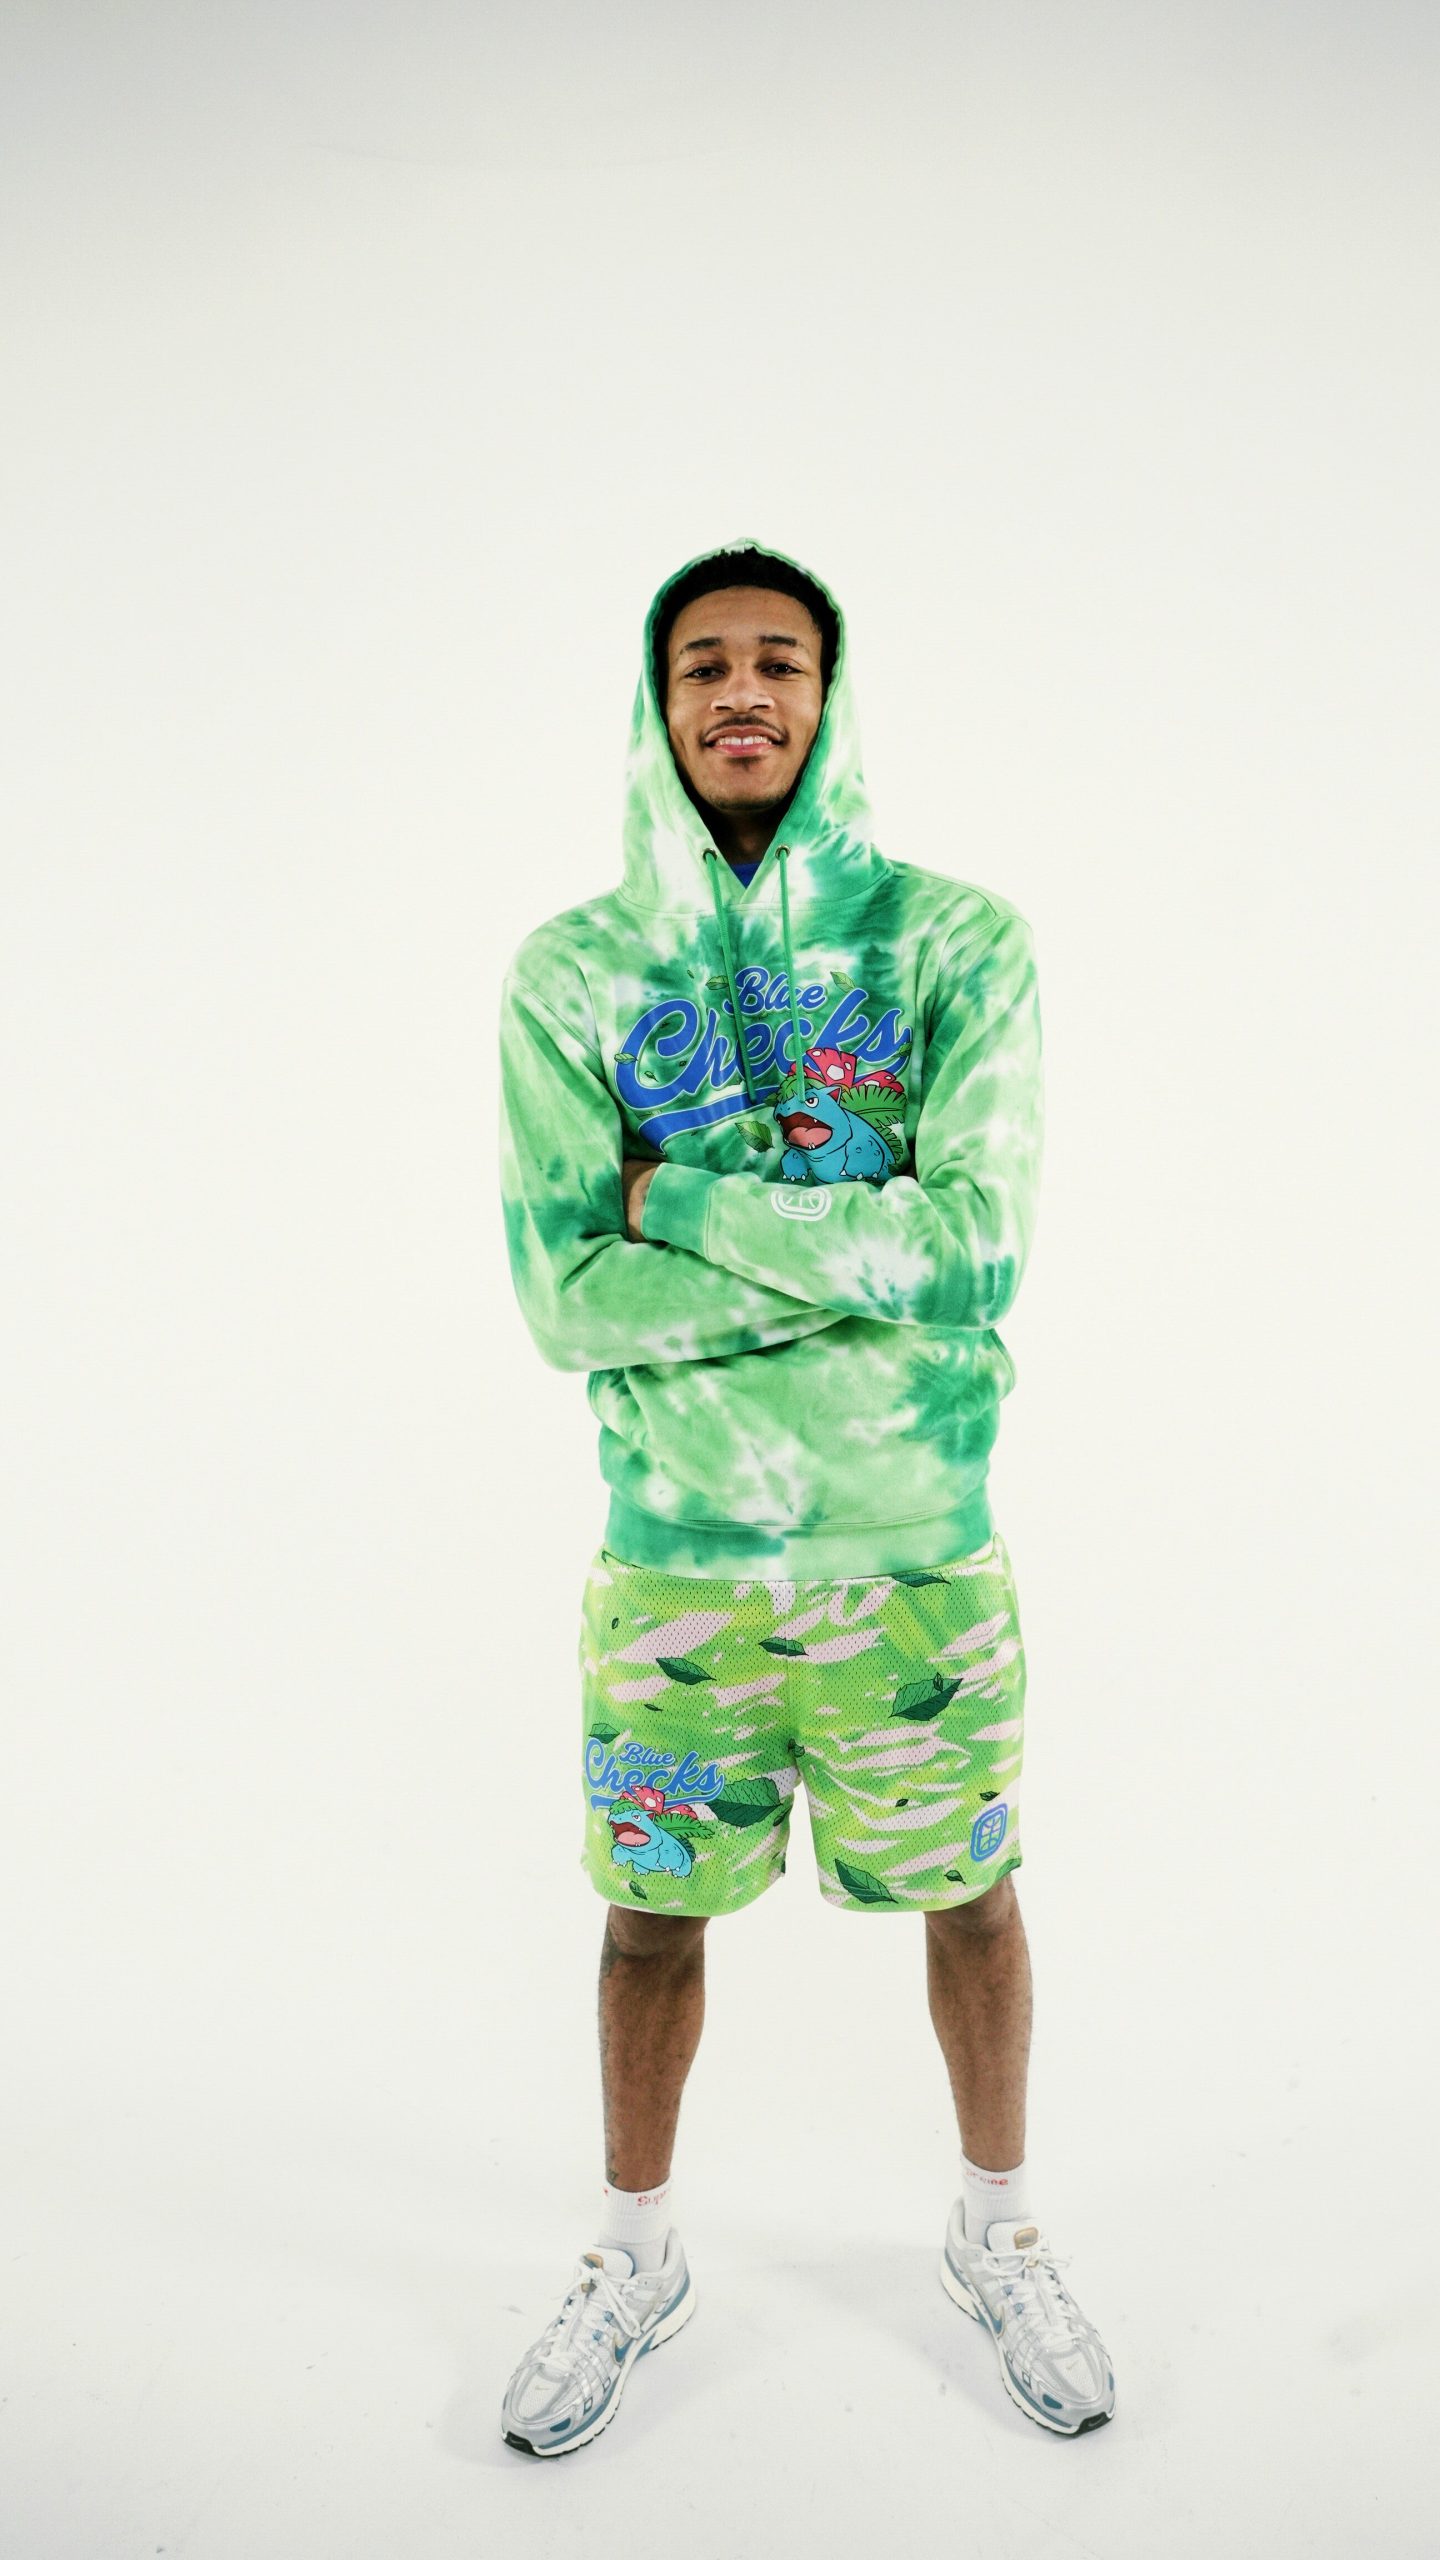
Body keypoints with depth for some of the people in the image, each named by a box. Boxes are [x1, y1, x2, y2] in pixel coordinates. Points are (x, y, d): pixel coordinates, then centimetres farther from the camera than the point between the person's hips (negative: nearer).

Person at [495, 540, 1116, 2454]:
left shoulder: (957, 944, -7)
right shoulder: (572, 973, -4)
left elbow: (981, 1250, -18)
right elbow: (565, 1299, -12)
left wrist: (688, 1195, -18)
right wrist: (863, 1252, -17)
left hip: (918, 1548, 0)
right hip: (674, 1556, 1)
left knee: (968, 1897, 17)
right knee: (653, 1915, 16)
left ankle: (997, 2236, 44)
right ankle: (637, 2258, 42)